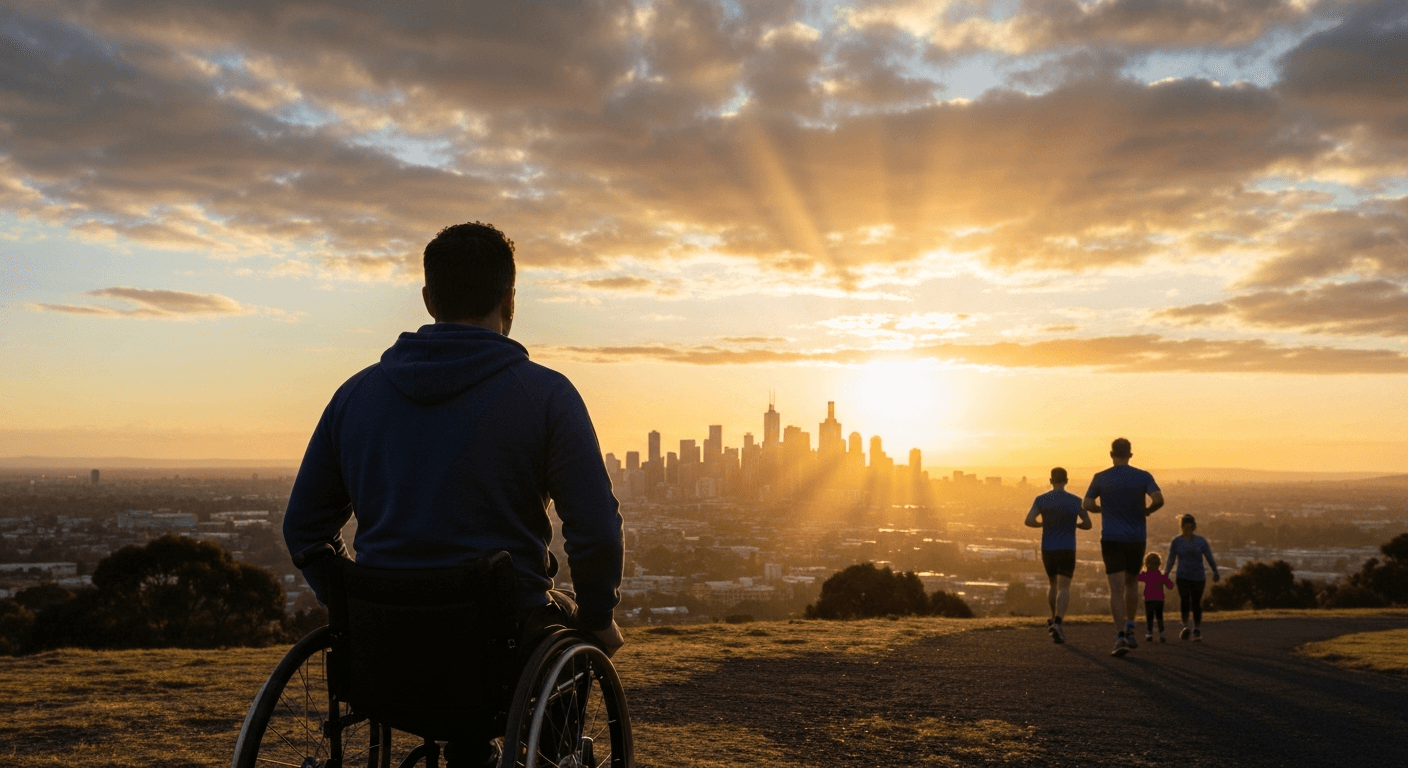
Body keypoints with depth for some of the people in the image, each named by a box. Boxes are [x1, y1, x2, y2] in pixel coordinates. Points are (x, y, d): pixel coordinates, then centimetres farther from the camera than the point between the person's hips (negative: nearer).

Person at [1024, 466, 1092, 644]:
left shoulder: (1041, 499, -2)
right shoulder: (1076, 501, -2)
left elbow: (1029, 521, -12)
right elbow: (1088, 524, 0)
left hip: (1048, 550, 2)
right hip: (1067, 550, -2)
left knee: (1053, 584, 23)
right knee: (1064, 588, -8)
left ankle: (1054, 619, 29)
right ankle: (1057, 622, -27)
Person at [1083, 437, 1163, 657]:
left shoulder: (1100, 478, 0)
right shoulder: (1143, 477, 0)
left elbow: (1087, 504, -1)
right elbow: (1159, 500, -13)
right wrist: (1147, 511, 7)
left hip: (1111, 539, -2)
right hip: (1136, 539, 2)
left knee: (1117, 590, -6)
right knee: (1131, 584, 22)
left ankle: (1120, 638, -18)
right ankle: (1129, 630, 21)